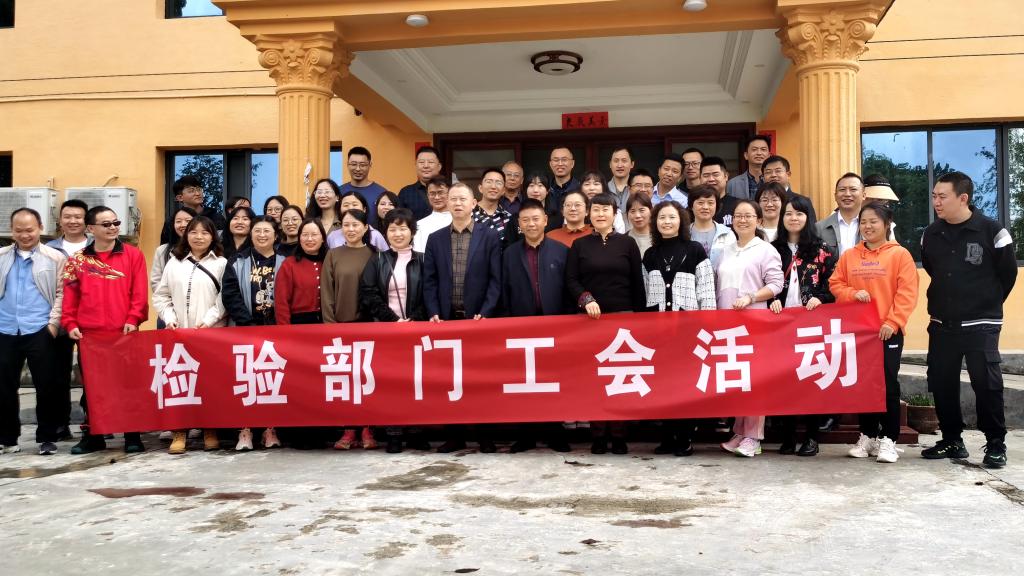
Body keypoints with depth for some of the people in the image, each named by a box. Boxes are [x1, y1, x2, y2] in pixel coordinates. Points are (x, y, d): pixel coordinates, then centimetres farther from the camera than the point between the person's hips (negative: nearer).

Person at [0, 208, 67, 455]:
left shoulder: (55, 257, 2)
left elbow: (62, 293, -1)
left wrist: (54, 322, -10)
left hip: (40, 331, -3)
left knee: (46, 386, 1)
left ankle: (47, 437, 13)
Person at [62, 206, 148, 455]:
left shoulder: (133, 255, 4)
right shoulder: (77, 260, 8)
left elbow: (140, 293, -2)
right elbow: (70, 297, 7)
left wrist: (133, 320, -12)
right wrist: (70, 324, -5)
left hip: (124, 333, -2)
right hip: (89, 334, 2)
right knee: (91, 385, 8)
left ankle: (132, 435, 11)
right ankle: (91, 435, 18)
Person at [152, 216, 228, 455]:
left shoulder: (221, 263, 4)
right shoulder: (174, 262, 14)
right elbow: (161, 295, 13)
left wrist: (208, 320, -11)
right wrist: (169, 318, -1)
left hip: (211, 332, -2)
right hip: (178, 332, 3)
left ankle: (210, 430, 8)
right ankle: (179, 432, 3)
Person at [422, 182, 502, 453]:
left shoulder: (489, 236, 3)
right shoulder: (435, 239, 11)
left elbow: (495, 279, -2)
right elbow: (429, 281, 7)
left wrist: (485, 313, -12)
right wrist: (433, 313, -5)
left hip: (478, 317, -2)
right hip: (446, 318, 2)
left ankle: (484, 434, 10)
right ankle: (454, 435, 12)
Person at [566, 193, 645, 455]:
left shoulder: (627, 243, 7)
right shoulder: (579, 245, 9)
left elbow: (637, 283, 6)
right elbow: (571, 279, 4)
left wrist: (640, 315, 0)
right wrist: (586, 299, -13)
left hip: (623, 315, 0)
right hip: (590, 316, 1)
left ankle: (618, 434, 4)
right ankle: (598, 434, 4)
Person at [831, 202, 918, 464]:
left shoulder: (900, 254, -3)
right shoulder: (849, 256, 9)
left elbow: (907, 293, -8)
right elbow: (835, 285, 9)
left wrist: (892, 322, -16)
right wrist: (853, 294, -11)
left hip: (888, 331, -4)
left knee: (888, 384, -1)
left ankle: (888, 440, 7)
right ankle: (867, 436, 19)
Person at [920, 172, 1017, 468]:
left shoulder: (991, 231, -11)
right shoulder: (931, 234, 3)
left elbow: (1008, 274, 0)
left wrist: (988, 304, 9)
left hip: (980, 325, -5)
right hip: (941, 325, 5)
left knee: (987, 384, -5)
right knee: (941, 384, 7)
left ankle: (996, 444, 11)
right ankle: (952, 440, 21)